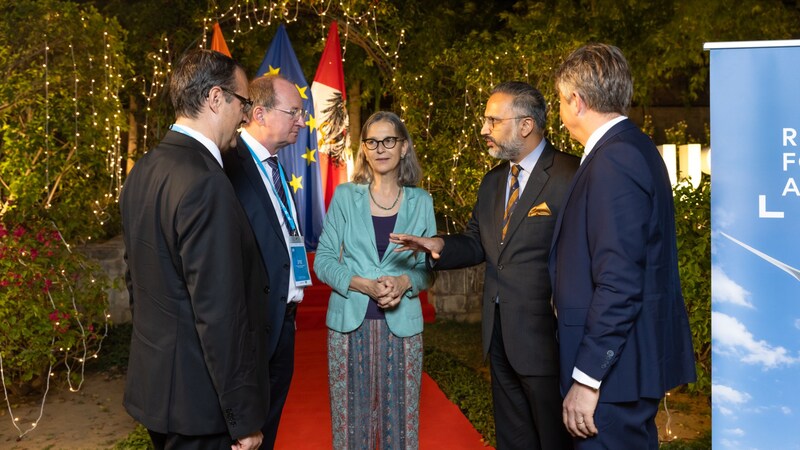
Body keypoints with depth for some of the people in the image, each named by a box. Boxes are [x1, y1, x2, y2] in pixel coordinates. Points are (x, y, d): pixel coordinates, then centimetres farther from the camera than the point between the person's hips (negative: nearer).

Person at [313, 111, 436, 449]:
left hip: (402, 323, 1)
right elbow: (323, 260, 0)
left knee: (399, 418, 6)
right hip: (349, 321, 0)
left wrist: (404, 282, -16)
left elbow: (428, 267, 5)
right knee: (351, 417, 5)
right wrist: (363, 285, -16)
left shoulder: (421, 202, 5)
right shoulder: (345, 195, 3)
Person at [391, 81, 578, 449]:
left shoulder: (570, 177, -13)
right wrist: (441, 246, -7)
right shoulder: (492, 182, 13)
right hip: (500, 337, 8)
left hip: (546, 335, -7)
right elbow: (476, 244, 14)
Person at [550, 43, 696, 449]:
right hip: (633, 359, 10)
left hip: (613, 368, -10)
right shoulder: (633, 148, 11)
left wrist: (587, 378, -21)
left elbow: (619, 284, -25)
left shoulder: (613, 161, -20)